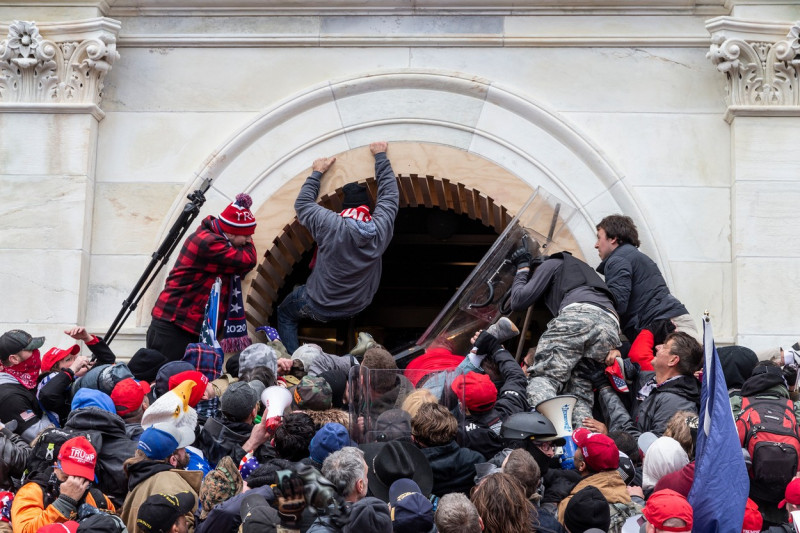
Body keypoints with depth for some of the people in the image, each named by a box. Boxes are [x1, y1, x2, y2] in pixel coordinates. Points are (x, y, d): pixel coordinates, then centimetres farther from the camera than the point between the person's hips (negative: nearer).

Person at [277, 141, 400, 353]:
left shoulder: (330, 224, -27)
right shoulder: (381, 228, -19)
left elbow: (302, 203, -9)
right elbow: (390, 193, -1)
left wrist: (317, 173, 3)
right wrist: (380, 156, 9)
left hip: (319, 307, -4)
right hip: (358, 307, 4)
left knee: (285, 313, 24)